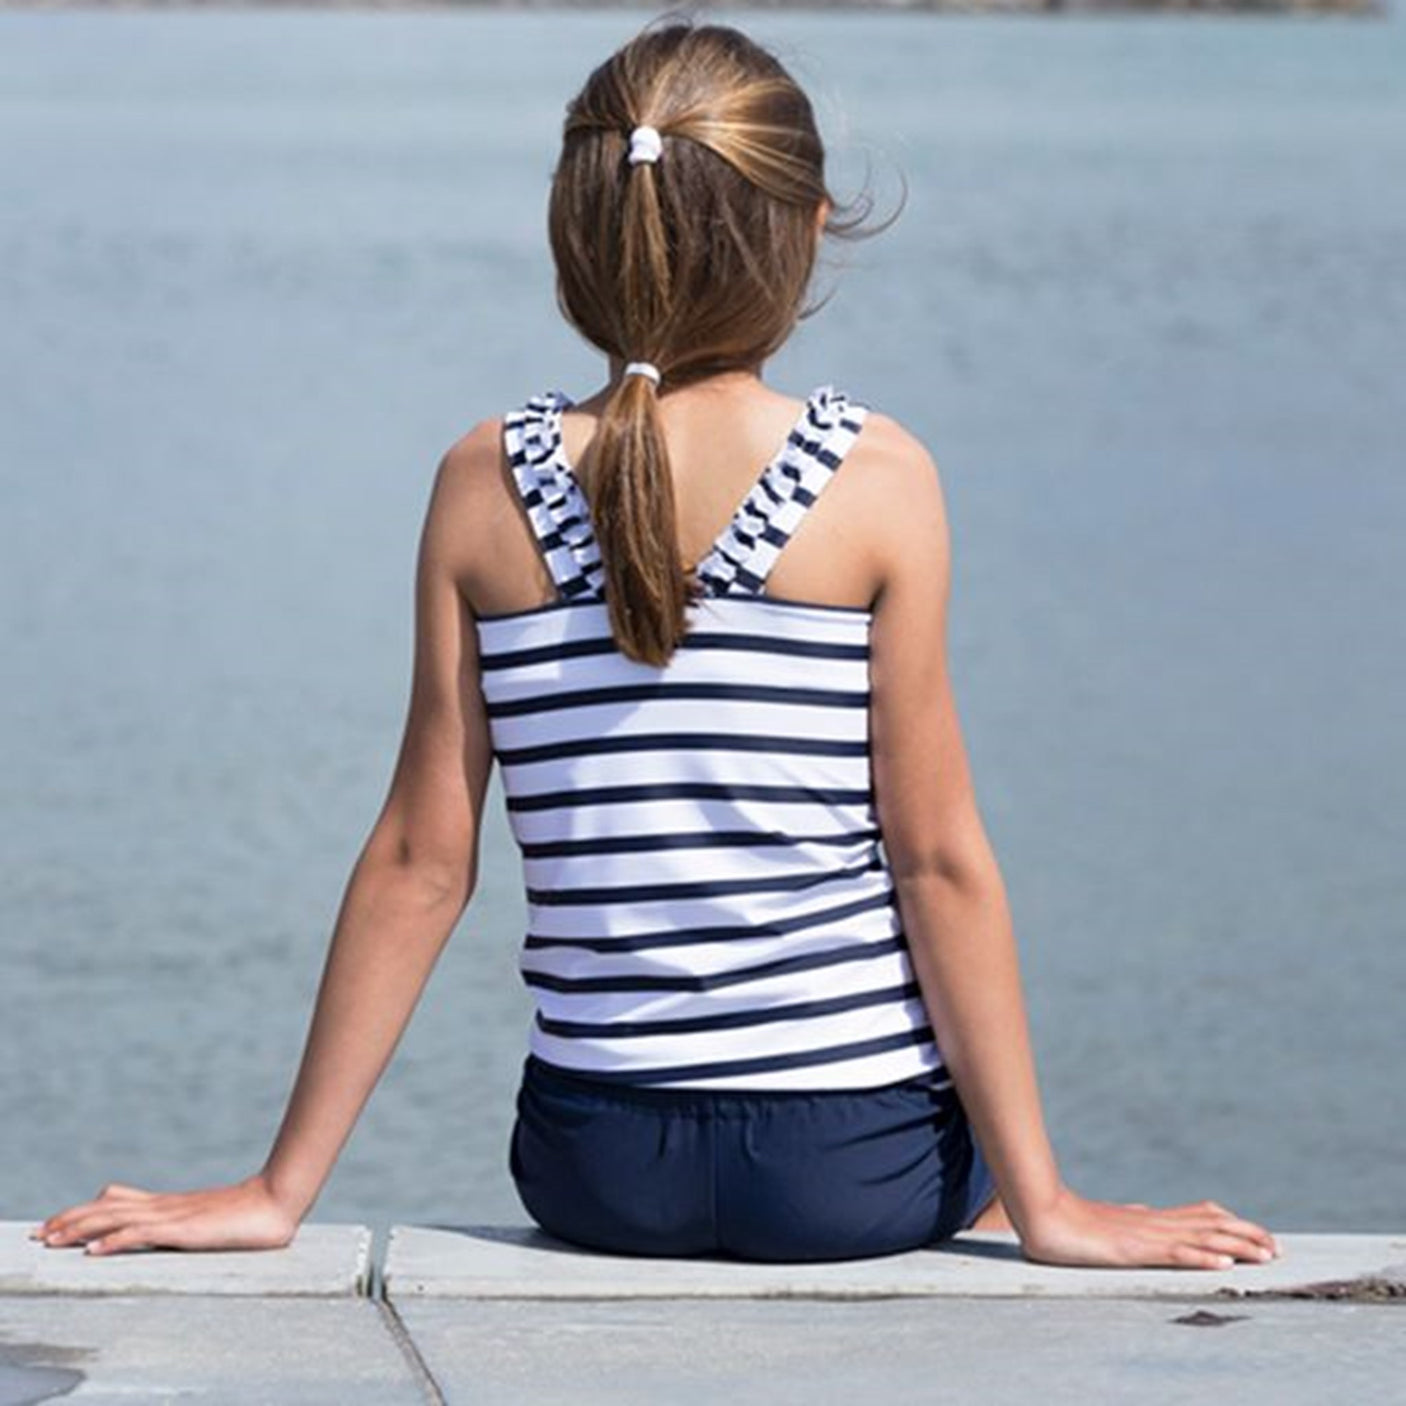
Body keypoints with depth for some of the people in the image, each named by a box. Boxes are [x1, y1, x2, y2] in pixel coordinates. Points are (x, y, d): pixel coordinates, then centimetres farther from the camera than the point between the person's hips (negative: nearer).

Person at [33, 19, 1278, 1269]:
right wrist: (1037, 1201, -3)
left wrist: (282, 1190, 4)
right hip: (856, 1160, -2)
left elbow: (420, 861, -3)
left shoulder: (484, 486, -3)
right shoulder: (874, 482, -10)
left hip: (596, 1168, 3)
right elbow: (939, 860, -10)